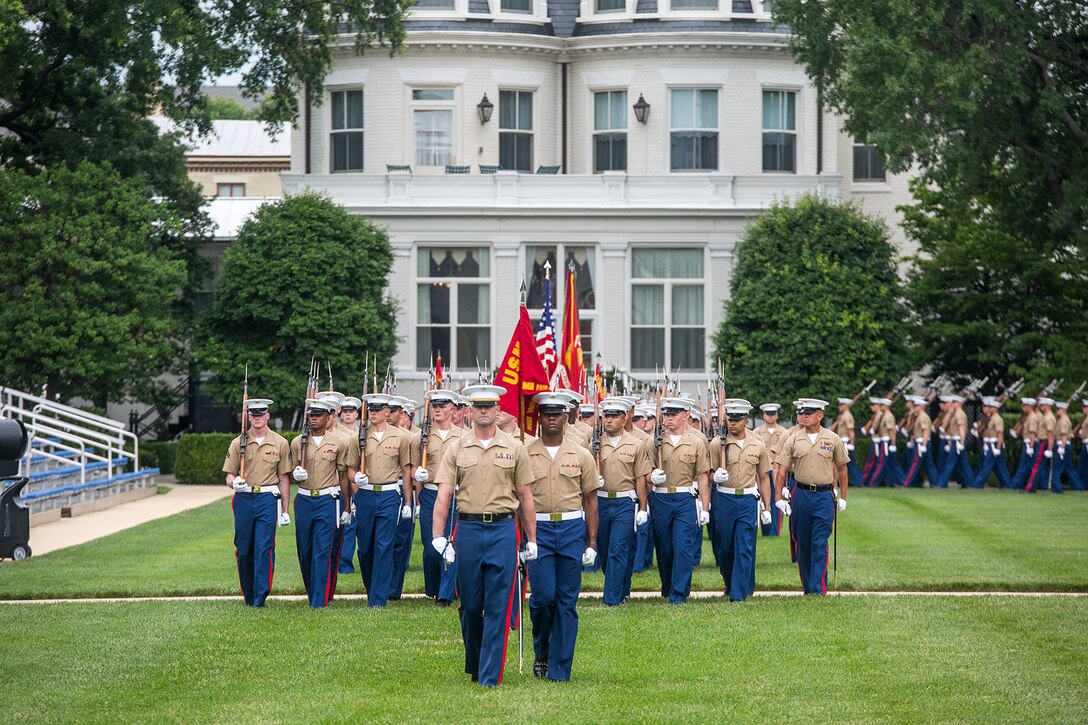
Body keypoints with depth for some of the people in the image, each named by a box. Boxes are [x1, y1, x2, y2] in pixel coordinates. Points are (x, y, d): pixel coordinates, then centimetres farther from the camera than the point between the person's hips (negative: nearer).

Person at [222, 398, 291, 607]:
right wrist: (234, 483, -17)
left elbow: (283, 478, 6)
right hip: (243, 499, 2)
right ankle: (248, 595, 21)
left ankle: (260, 596, -9)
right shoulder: (238, 443, 6)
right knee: (243, 550, 6)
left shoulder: (280, 443, 4)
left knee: (264, 548, -11)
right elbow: (230, 475, 8)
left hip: (268, 498, -2)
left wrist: (285, 510, 4)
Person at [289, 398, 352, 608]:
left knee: (322, 552, -10)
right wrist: (296, 474, -10)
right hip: (304, 500, 3)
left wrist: (346, 509, 7)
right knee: (305, 552, 7)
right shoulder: (297, 443, 7)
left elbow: (343, 476, 7)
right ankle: (312, 594, 24)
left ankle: (320, 602, -10)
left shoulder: (338, 443, 2)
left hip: (328, 500, -3)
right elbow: (293, 474, 15)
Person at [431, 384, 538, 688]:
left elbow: (525, 498, 8)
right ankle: (473, 666, 28)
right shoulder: (456, 449, 5)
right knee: (470, 605, 8)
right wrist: (438, 537, -10)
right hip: (468, 529, 1)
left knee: (498, 607, -5)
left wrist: (531, 540, 7)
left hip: (503, 530, -1)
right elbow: (443, 495, 0)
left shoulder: (514, 449, 5)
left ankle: (490, 677, -3)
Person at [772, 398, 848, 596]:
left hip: (825, 496, -2)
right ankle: (807, 588, 18)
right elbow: (781, 471, 2)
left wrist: (842, 498, 10)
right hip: (801, 494, 2)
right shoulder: (793, 440, 2)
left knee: (820, 543, -8)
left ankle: (819, 589, -10)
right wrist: (779, 498, -4)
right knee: (803, 544, 7)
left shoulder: (833, 439, 2)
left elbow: (841, 469, 11)